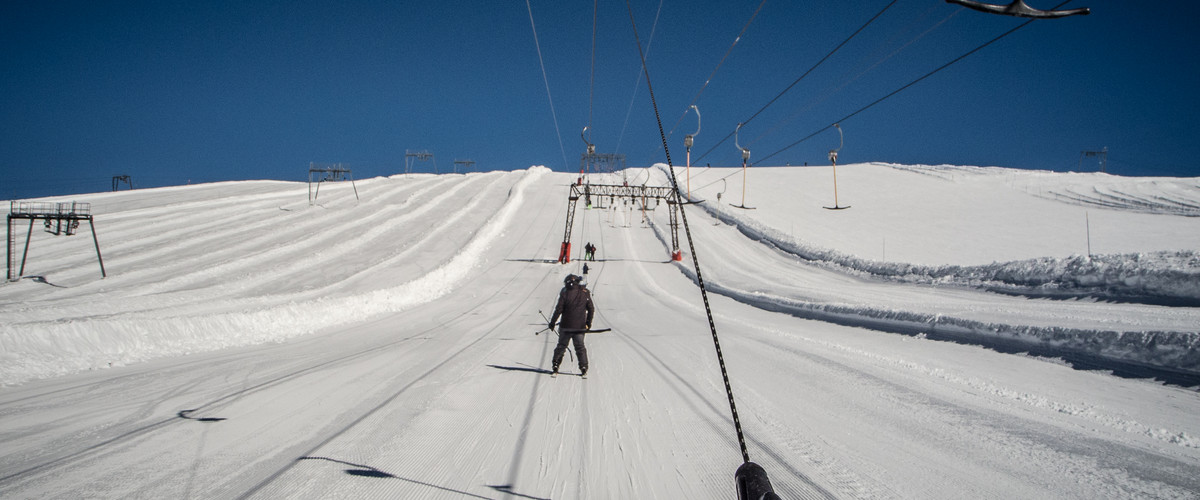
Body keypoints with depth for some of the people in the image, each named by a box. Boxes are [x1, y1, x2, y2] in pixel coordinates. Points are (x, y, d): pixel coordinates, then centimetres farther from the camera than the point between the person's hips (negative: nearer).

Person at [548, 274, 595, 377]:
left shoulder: (565, 293, -11)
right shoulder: (585, 293, 0)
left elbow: (558, 309, -10)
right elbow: (591, 309, 6)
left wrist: (552, 322, 1)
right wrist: (588, 323, 18)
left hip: (566, 326, -2)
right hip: (580, 327, 2)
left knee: (561, 346, 12)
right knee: (580, 347, 12)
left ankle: (555, 365, 15)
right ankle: (583, 367, 7)